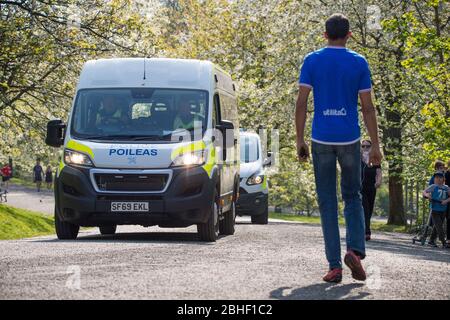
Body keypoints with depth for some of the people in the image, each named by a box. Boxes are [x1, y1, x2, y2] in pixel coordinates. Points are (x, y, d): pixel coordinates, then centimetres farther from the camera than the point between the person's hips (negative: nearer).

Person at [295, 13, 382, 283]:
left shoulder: (312, 61, 2)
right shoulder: (359, 63, 1)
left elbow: (301, 103, -2)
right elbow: (368, 107, -1)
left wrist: (300, 140, 4)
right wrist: (375, 145, 3)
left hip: (321, 140, 0)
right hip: (349, 139, 0)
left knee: (327, 203, 4)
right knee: (353, 197, 15)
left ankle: (335, 265, -1)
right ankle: (356, 249, -7)